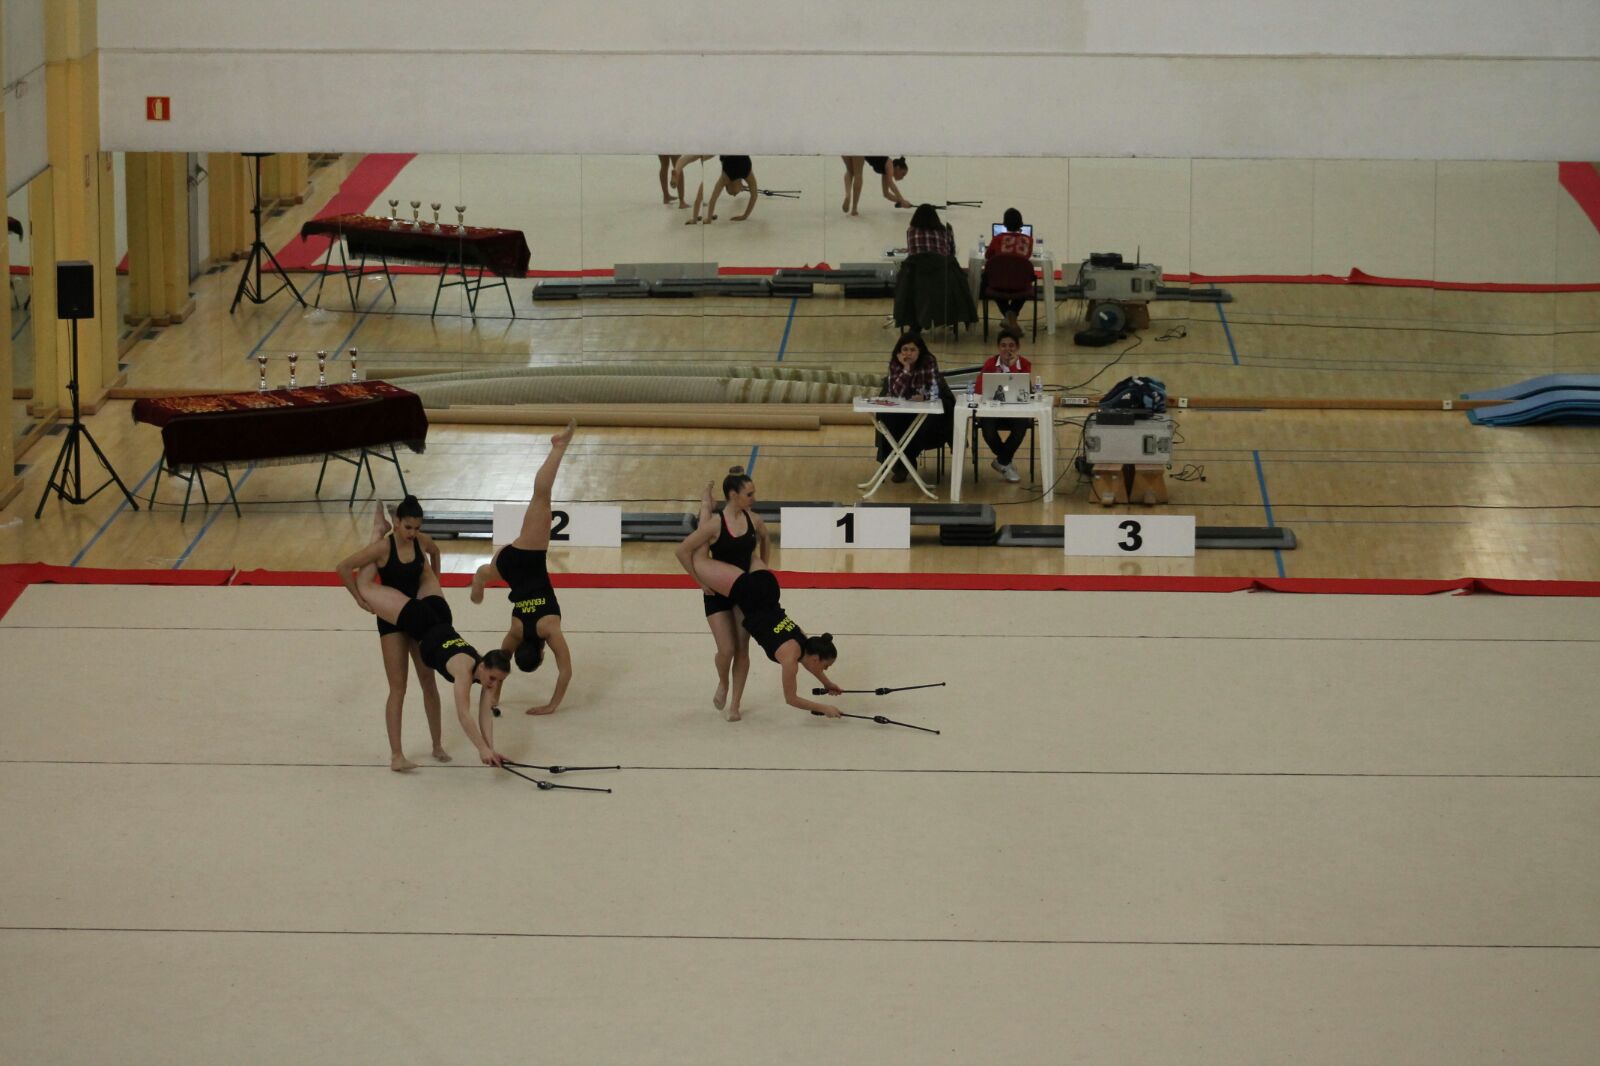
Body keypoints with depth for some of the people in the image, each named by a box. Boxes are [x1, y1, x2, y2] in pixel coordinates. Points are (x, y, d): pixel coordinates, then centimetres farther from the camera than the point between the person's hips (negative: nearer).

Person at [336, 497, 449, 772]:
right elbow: (343, 567, -23)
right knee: (398, 688, -9)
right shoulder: (384, 547, -21)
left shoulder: (422, 542, -5)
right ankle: (396, 755, -9)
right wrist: (360, 599, -16)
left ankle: (437, 745, 21)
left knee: (429, 682, 9)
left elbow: (435, 553, 20)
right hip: (392, 618, -5)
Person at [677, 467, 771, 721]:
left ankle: (734, 704, 15)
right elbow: (684, 550, -18)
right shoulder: (715, 524, -21)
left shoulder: (753, 520, -5)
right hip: (718, 593, -4)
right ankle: (723, 685, 24)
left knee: (742, 649, 3)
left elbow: (765, 541, 18)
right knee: (726, 649, -9)